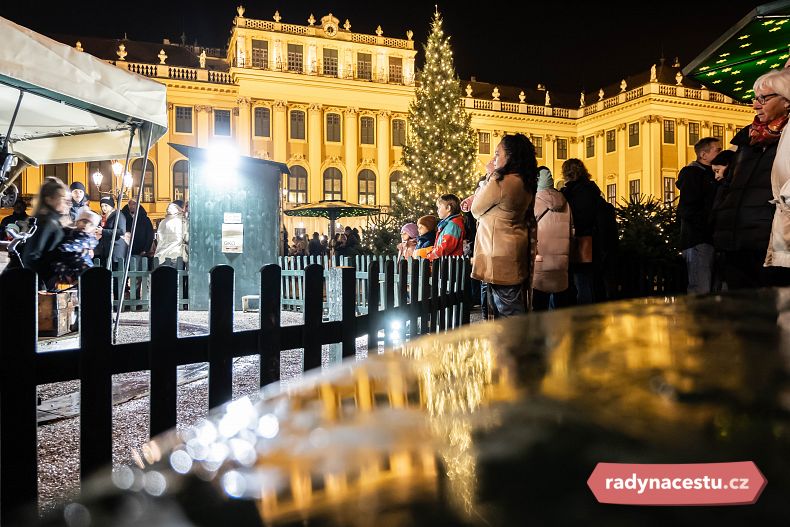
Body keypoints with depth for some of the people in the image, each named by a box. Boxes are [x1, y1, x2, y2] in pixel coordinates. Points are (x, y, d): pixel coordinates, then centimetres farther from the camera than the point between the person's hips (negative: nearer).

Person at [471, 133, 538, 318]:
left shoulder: (500, 182, -18)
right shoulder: (525, 184, 8)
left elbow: (476, 211, -4)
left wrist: (488, 177, 2)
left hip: (500, 256, -9)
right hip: (516, 253, 9)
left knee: (507, 311, -2)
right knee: (516, 309, 14)